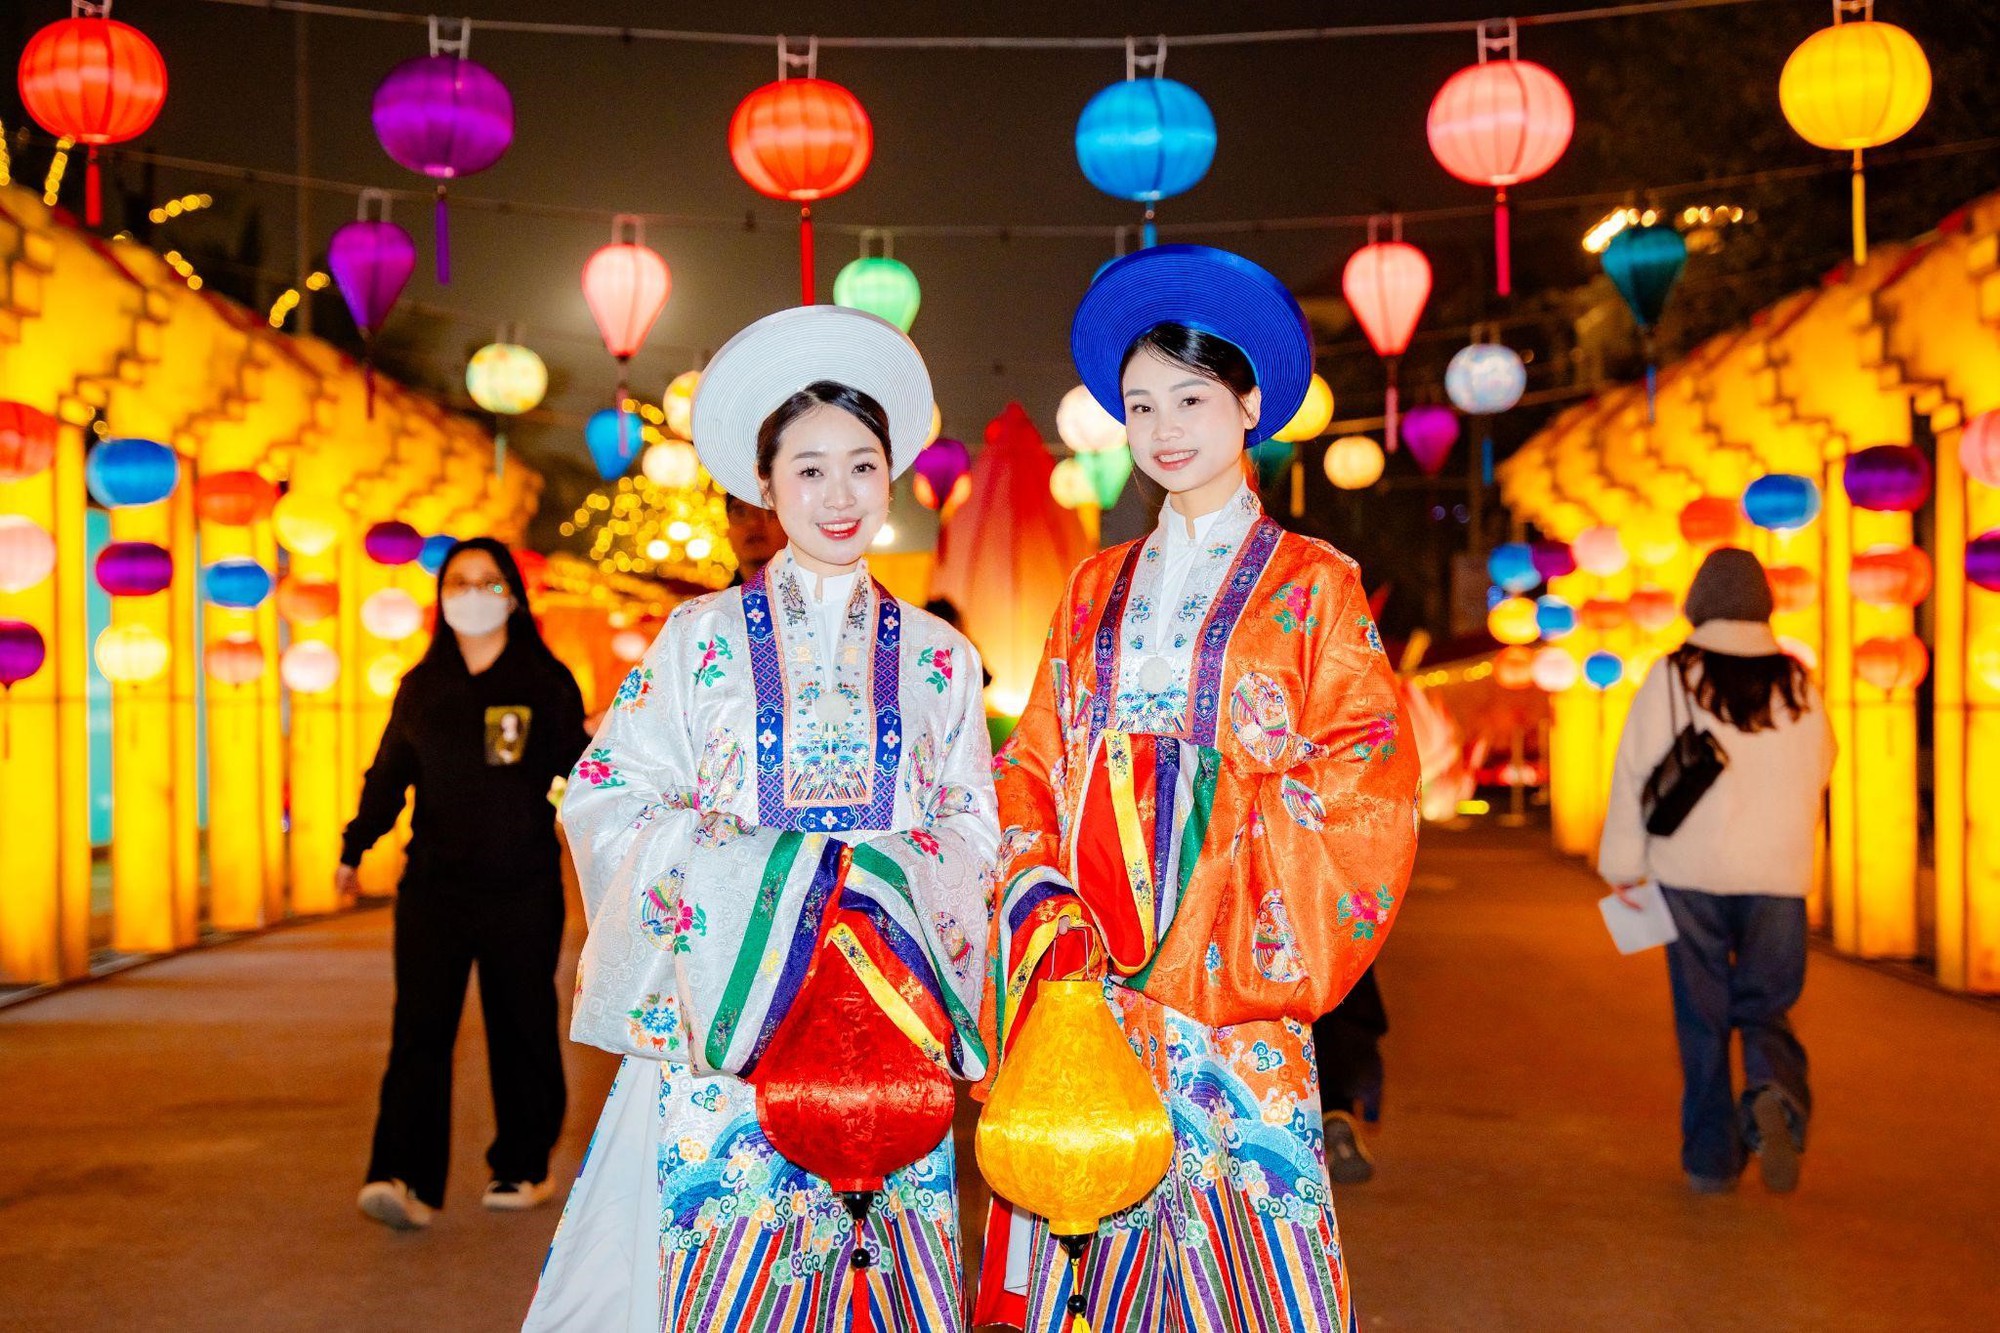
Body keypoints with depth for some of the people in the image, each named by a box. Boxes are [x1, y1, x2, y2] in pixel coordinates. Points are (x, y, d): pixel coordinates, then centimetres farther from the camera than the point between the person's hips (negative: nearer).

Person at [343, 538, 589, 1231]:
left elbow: (572, 773, 2)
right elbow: (389, 773, 19)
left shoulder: (546, 684, 2)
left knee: (521, 1031, 6)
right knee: (419, 1030, -9)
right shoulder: (421, 686, 11)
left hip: (522, 889, -2)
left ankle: (522, 1167, 21)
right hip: (434, 885, 2)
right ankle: (406, 1179, -14)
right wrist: (355, 849, 20)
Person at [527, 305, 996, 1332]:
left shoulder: (938, 658, 11)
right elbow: (604, 801, 2)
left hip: (884, 1018, 2)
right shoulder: (701, 639, 6)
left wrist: (881, 871, -10)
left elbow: (973, 836, 10)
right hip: (729, 1001, -1)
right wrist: (758, 867, -10)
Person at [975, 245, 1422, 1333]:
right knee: (1091, 1220, 4)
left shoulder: (1313, 586, 3)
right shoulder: (1096, 590, 15)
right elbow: (1031, 770, 12)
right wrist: (1045, 905, -7)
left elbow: (1362, 792, -4)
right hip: (1089, 978, 3)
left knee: (1231, 1225, -2)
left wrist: (1197, 958, -13)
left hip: (1229, 988, -3)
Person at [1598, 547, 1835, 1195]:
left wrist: (1623, 866, 2)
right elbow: (1820, 767, 13)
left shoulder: (1671, 678, -5)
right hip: (1777, 873, 1)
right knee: (1765, 1007, 10)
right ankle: (1774, 1093, -20)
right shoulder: (1796, 683, 2)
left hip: (1691, 873, -1)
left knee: (1702, 1018, 8)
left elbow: (1635, 772, -4)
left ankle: (1710, 1158, 9)